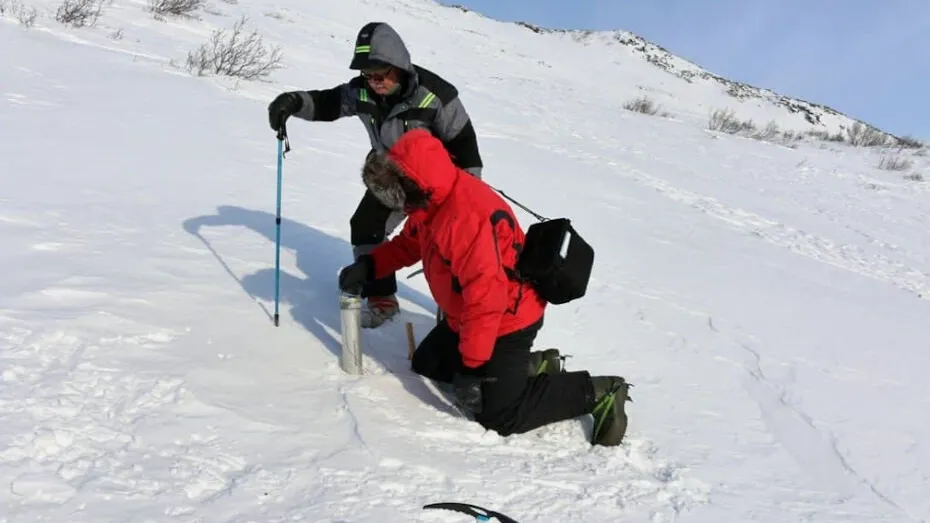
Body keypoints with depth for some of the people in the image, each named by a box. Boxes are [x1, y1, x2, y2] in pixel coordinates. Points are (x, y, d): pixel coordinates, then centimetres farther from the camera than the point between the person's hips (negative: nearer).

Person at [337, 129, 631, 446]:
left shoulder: (465, 218, -34)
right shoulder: (433, 202, -2)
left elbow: (487, 299, -36)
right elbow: (408, 243, 17)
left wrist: (472, 367, -31)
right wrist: (369, 266, 0)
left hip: (507, 322, -10)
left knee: (497, 416, -10)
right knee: (425, 365, 19)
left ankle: (597, 393, 4)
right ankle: (529, 365, 17)